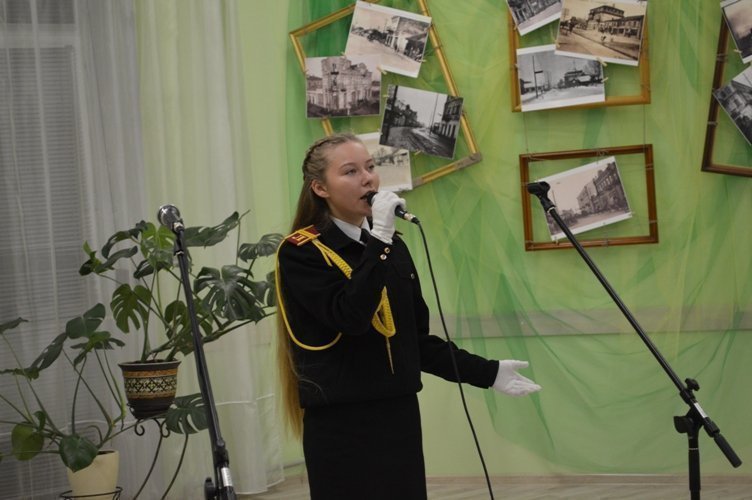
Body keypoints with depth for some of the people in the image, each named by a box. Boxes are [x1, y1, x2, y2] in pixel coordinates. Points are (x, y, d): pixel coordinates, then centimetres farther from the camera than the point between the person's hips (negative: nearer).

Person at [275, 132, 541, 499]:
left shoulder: (393, 246, 12)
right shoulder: (301, 251, -8)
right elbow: (350, 317, -22)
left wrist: (486, 372, 13)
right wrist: (378, 240, -22)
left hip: (399, 416, 6)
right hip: (341, 425, -6)